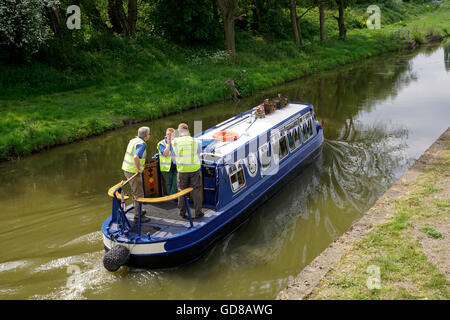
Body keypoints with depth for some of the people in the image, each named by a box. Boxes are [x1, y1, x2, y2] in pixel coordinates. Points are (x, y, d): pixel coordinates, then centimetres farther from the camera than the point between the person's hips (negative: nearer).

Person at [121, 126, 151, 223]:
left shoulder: (133, 140, 9)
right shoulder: (142, 144, -19)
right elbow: (136, 157, -34)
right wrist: (139, 169, -21)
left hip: (126, 169, 9)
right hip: (133, 172, -9)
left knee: (136, 191, 24)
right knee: (139, 194, -1)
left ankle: (138, 210, 38)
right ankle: (138, 216, 4)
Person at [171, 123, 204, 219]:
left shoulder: (174, 142, -6)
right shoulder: (195, 141, -7)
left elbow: (174, 158, 3)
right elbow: (198, 155, 6)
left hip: (182, 170, 1)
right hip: (195, 169, -1)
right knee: (196, 190, 9)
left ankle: (182, 212, 20)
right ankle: (198, 212, 12)